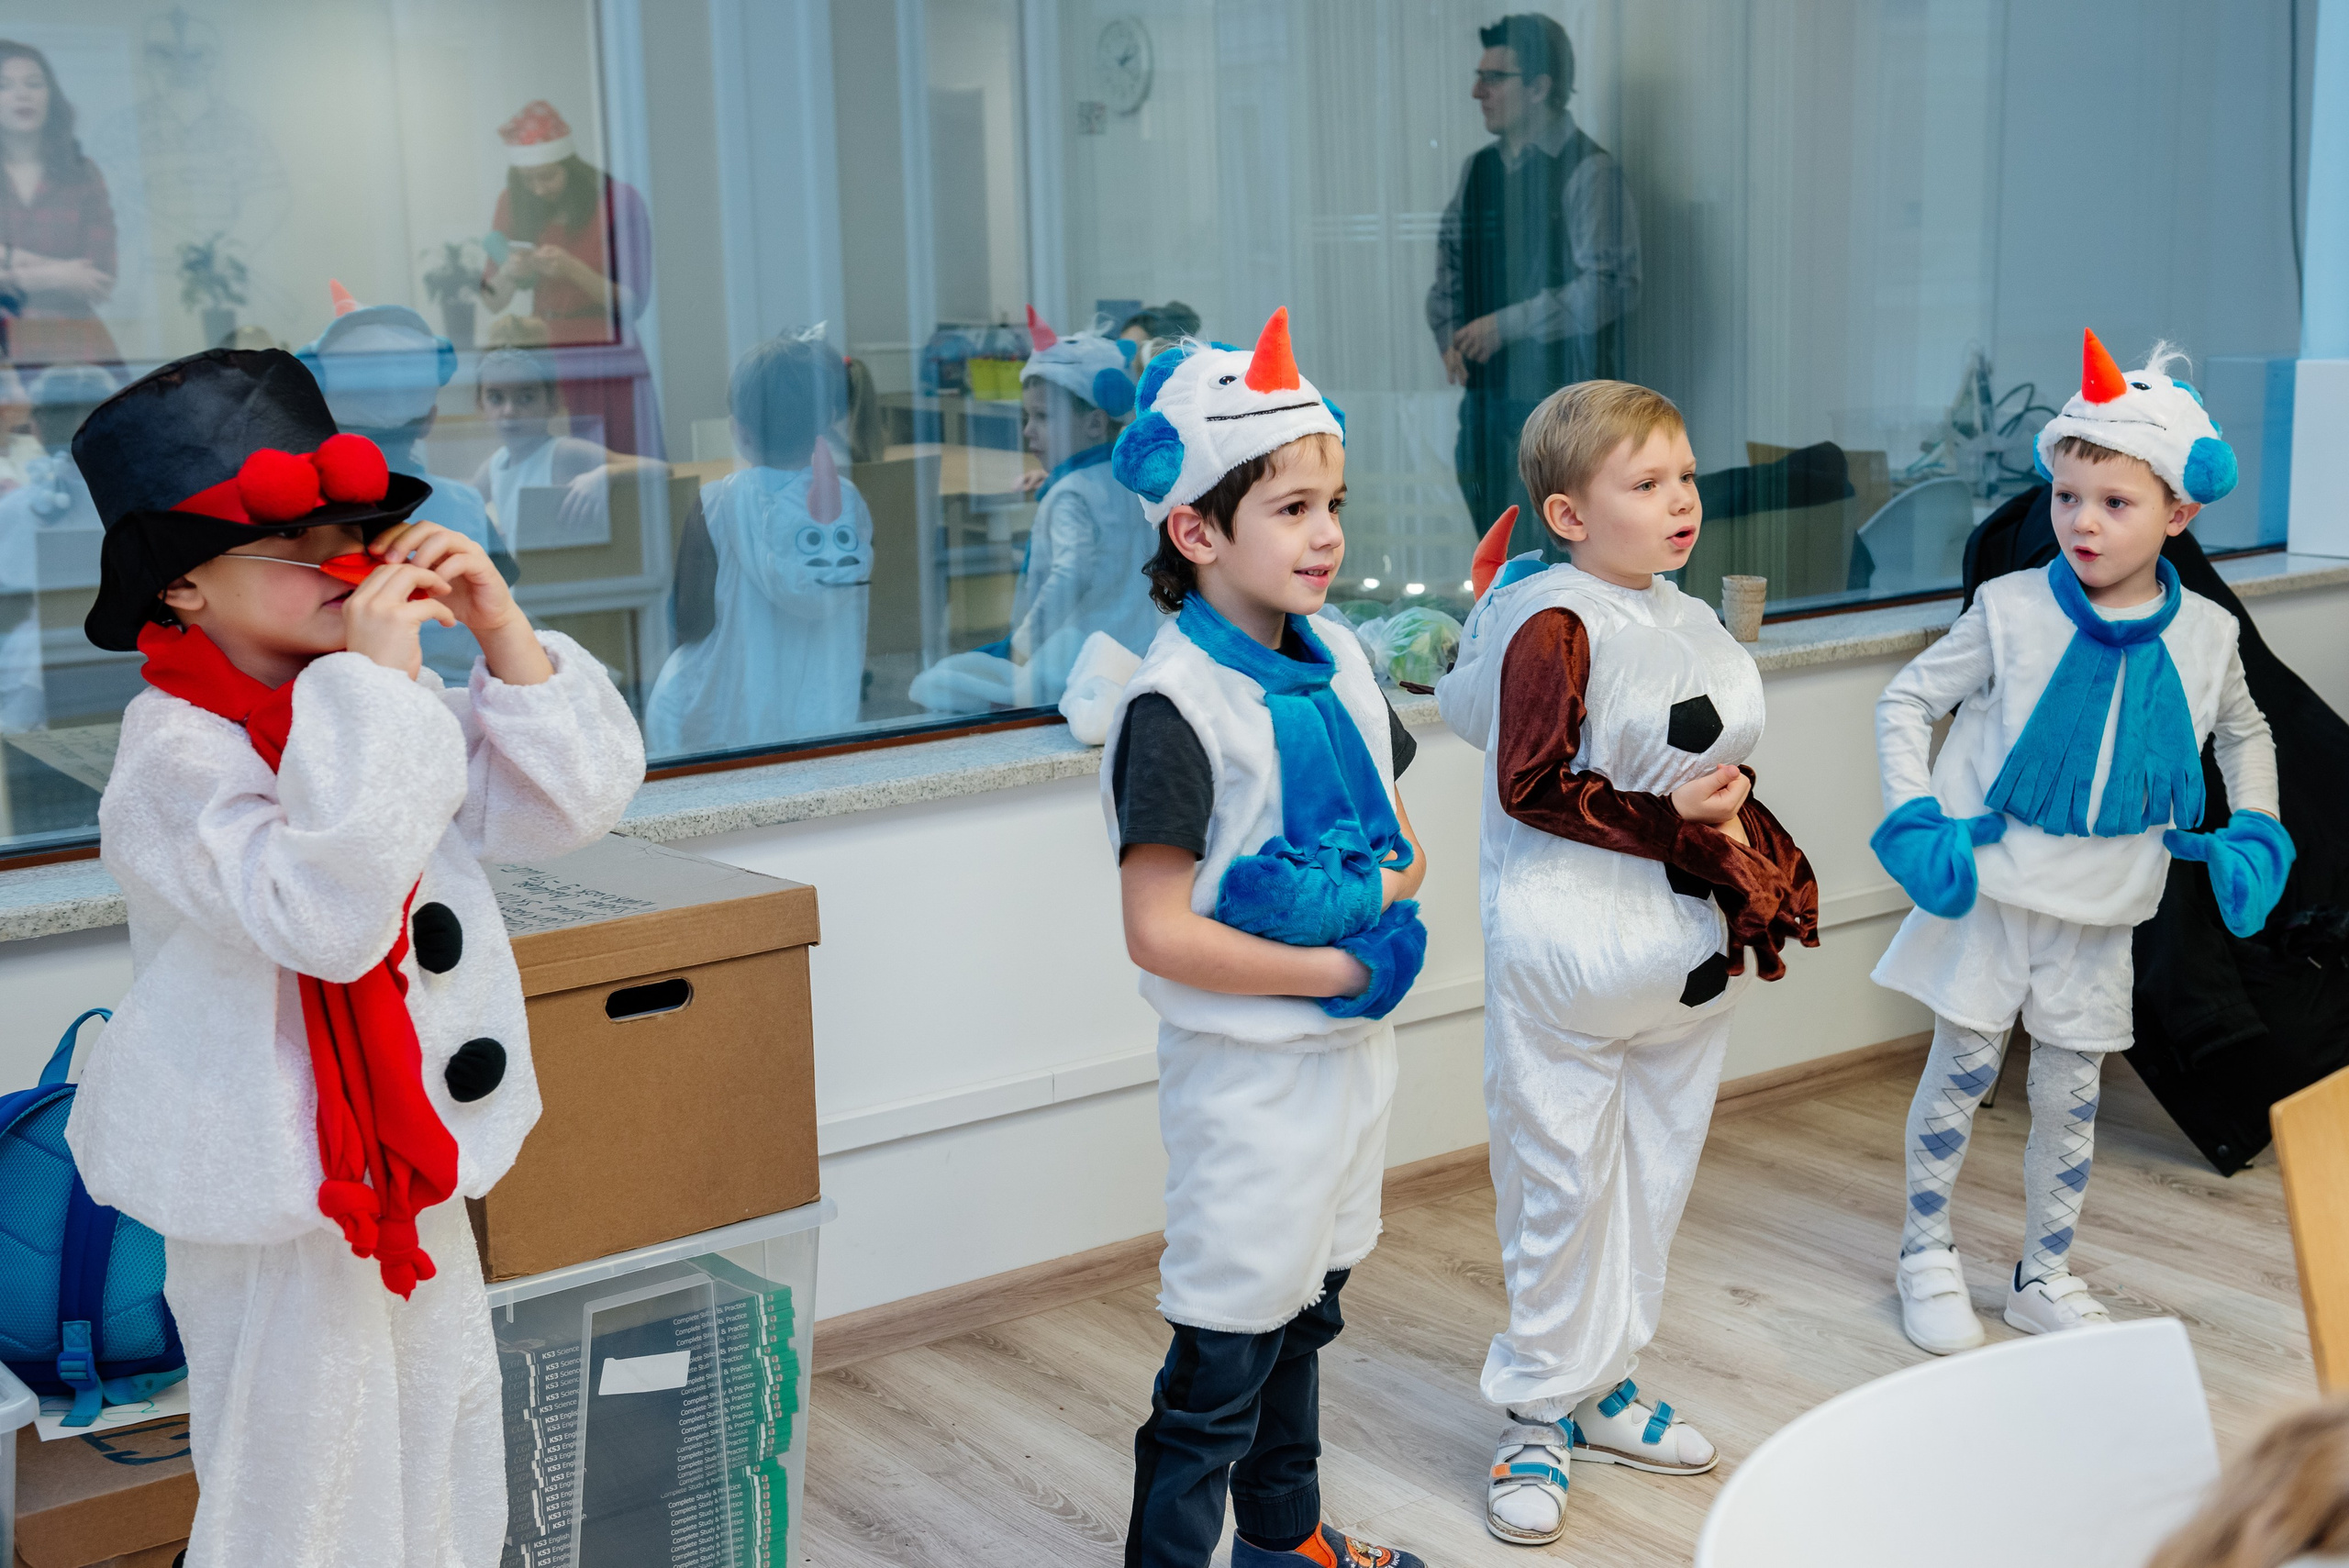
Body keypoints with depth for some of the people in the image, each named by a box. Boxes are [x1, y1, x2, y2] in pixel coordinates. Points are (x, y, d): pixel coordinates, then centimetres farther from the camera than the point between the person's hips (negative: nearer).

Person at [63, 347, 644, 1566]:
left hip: (413, 1168, 8)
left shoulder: (391, 704, 2)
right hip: (276, 1195, -8)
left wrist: (502, 634, -11)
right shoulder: (178, 753, -22)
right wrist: (374, 688, -34)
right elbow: (327, 912, -36)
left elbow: (567, 804, 0)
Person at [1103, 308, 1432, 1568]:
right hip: (1250, 1070, -8)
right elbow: (1158, 934, -23)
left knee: (1304, 1310, 23)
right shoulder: (1178, 706, -20)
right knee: (1226, 1345, 0)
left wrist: (1382, 888, -9)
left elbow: (1405, 837, 14)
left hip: (1354, 1047, 8)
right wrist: (1335, 971, -20)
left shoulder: (1340, 669, 4)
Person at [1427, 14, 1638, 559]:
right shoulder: (1478, 170, 15)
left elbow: (1610, 287, -16)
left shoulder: (1589, 171, -7)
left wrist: (1507, 324, -16)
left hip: (1562, 397, -7)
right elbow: (1447, 272, 21)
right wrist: (1451, 340, 2)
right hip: (1486, 393, 7)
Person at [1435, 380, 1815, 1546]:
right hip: (1569, 956, -8)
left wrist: (1733, 824, 4)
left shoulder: (1691, 624, 10)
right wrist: (1672, 816, -19)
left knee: (1655, 1173, 16)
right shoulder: (1554, 626, -14)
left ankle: (1603, 1383, 31)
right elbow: (1531, 784, -19)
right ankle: (1540, 1416, 15)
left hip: (1686, 954, 8)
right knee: (1562, 1183, 1)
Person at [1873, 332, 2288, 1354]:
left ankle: (2044, 1276, 27)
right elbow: (1906, 701, -3)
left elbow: (2245, 734, 18)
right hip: (1992, 887, -2)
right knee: (1962, 1070, 6)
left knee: (2070, 1095, 10)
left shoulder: (2203, 635, -2)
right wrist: (1914, 820, -13)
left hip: (2101, 909, 2)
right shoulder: (2012, 609, -11)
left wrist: (2253, 834, 5)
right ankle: (1926, 1252, 25)